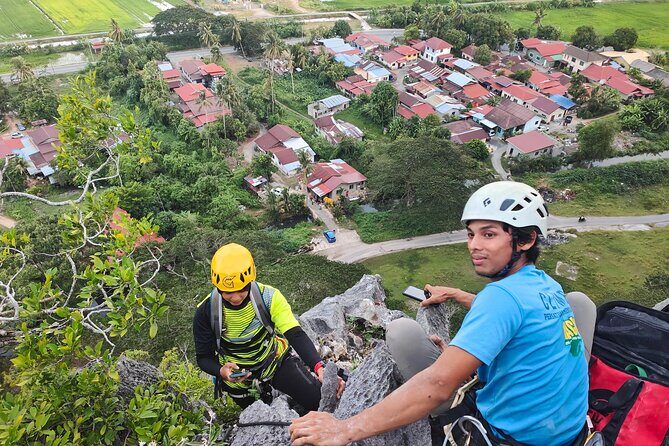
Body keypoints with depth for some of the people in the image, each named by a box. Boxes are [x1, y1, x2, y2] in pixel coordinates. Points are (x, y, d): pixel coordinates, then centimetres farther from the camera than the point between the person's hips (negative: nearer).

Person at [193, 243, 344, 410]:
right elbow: (204, 357, -13)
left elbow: (296, 335, -32)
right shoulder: (205, 312, -23)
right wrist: (221, 371, -36)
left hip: (274, 360, 0)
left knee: (320, 398, -16)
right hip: (236, 376, 1)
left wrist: (319, 367, -48)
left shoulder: (267, 296, -25)